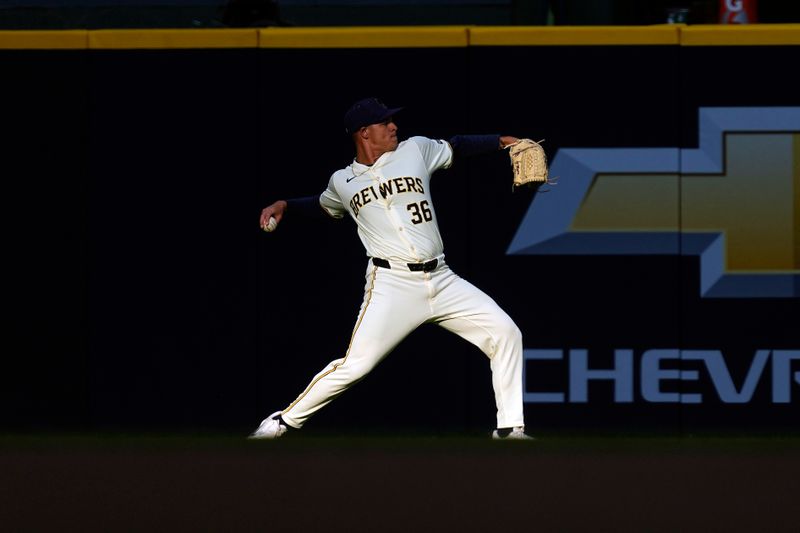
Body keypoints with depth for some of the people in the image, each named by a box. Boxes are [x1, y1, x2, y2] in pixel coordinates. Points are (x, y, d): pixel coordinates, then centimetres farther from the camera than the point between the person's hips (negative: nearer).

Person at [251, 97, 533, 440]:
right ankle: (285, 421, 0)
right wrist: (285, 206, 13)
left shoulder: (415, 150, 9)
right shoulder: (343, 182, 9)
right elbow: (323, 206, 28)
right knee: (355, 364, -15)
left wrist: (501, 141, 9)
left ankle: (509, 429, 6)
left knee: (505, 333, -4)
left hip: (442, 280, 3)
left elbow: (456, 148, 20)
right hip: (392, 283, -3)